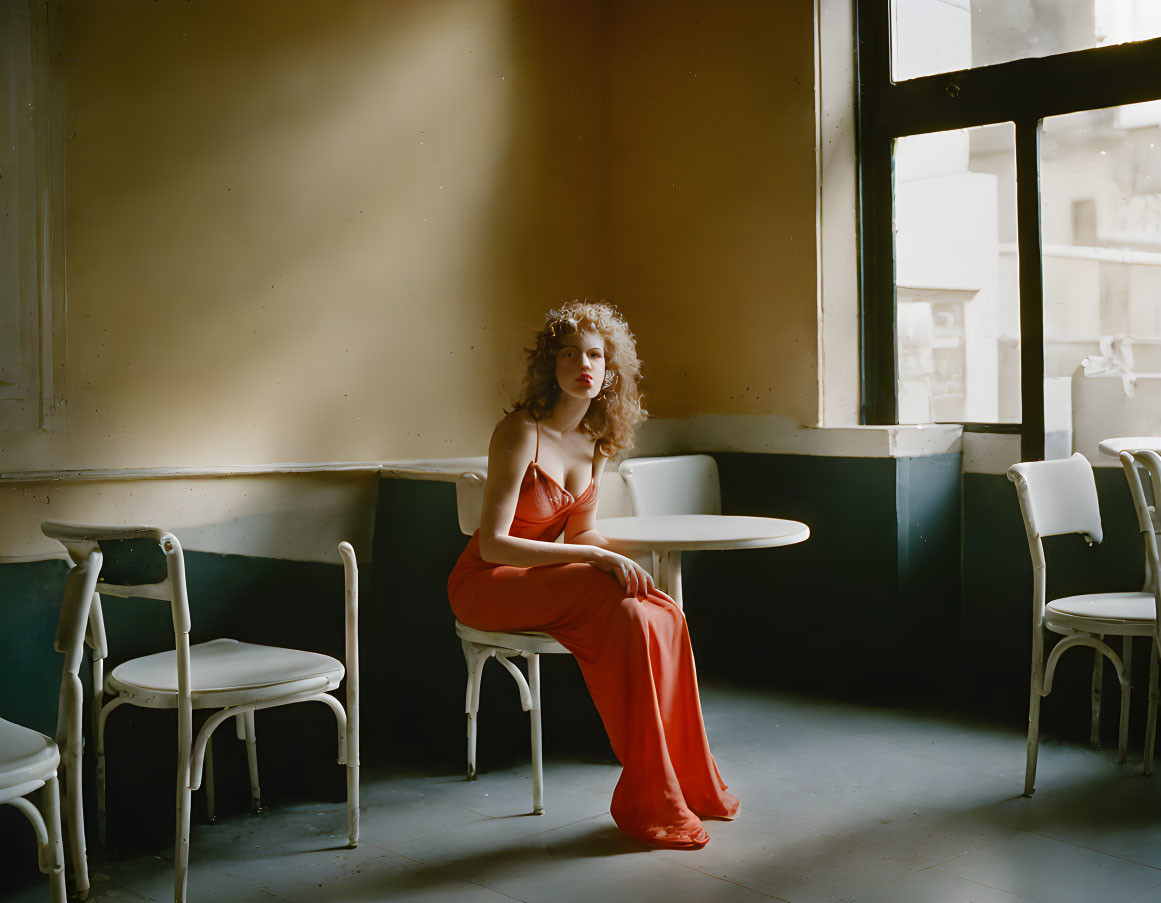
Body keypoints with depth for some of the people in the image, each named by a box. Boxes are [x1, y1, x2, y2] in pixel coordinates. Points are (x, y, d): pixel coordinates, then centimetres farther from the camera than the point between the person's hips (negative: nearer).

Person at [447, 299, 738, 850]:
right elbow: (493, 544, -23)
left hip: (541, 577, 7)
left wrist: (623, 563, -11)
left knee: (662, 614, -19)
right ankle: (647, 803, -22)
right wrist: (593, 558, -27)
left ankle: (687, 782, -8)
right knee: (624, 615, -29)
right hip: (487, 584, -7)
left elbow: (583, 530, 11)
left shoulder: (597, 440, 4)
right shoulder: (521, 433, -19)